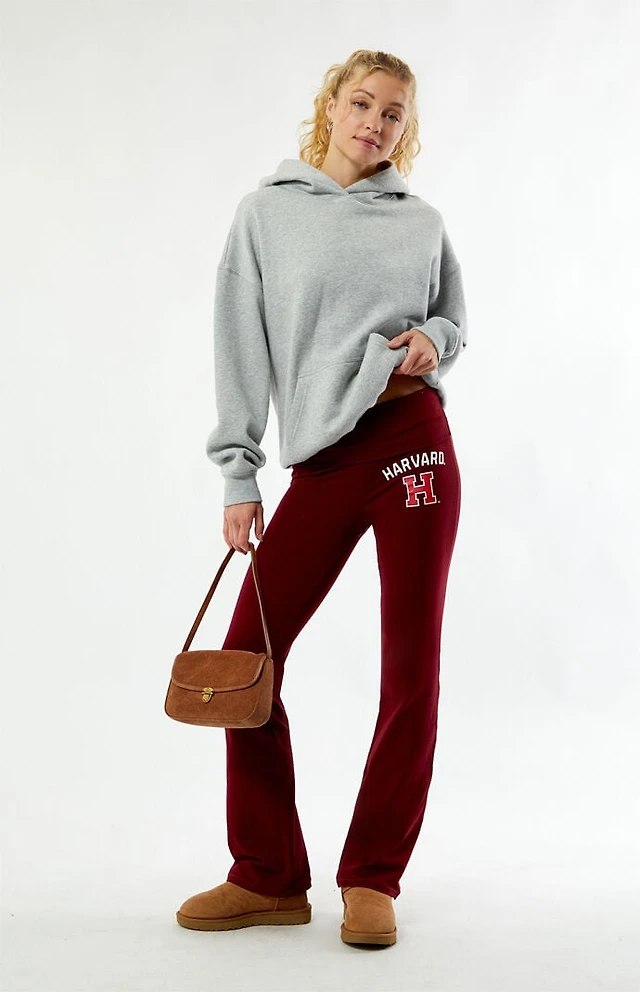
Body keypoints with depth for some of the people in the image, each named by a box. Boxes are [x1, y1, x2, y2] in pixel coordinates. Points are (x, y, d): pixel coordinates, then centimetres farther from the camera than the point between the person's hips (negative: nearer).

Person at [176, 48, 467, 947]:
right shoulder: (267, 212, 10)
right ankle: (268, 879, 14)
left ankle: (373, 880, 15)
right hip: (321, 461, 0)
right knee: (246, 656, -2)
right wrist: (239, 474, 1)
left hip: (414, 442, 0)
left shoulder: (423, 222, 12)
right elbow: (242, 347, 6)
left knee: (411, 669, 0)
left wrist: (434, 338, -2)